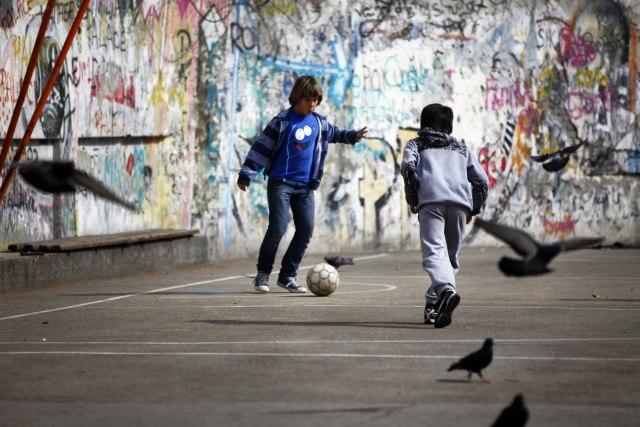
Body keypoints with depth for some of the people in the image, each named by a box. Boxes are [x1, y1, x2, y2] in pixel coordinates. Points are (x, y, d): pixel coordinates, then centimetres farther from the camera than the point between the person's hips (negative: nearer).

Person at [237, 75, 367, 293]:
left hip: (305, 185, 6)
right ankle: (262, 274, -1)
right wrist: (246, 175, -8)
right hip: (281, 183, -5)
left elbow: (334, 133, 30)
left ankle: (288, 275, 11)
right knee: (277, 228, -14)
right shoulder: (283, 121, -7)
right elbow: (261, 147, -6)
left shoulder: (318, 122, 8)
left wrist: (353, 136, 13)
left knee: (306, 229, 0)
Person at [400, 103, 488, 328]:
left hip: (431, 200, -3)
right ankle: (433, 304, 7)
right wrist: (473, 209, 29)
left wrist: (412, 200, 10)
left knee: (434, 251, -18)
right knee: (451, 255, 15)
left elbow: (408, 167, 3)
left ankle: (446, 290, -45)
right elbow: (481, 180, 20)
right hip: (460, 203, 3)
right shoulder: (461, 148, 32)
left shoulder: (416, 144, 25)